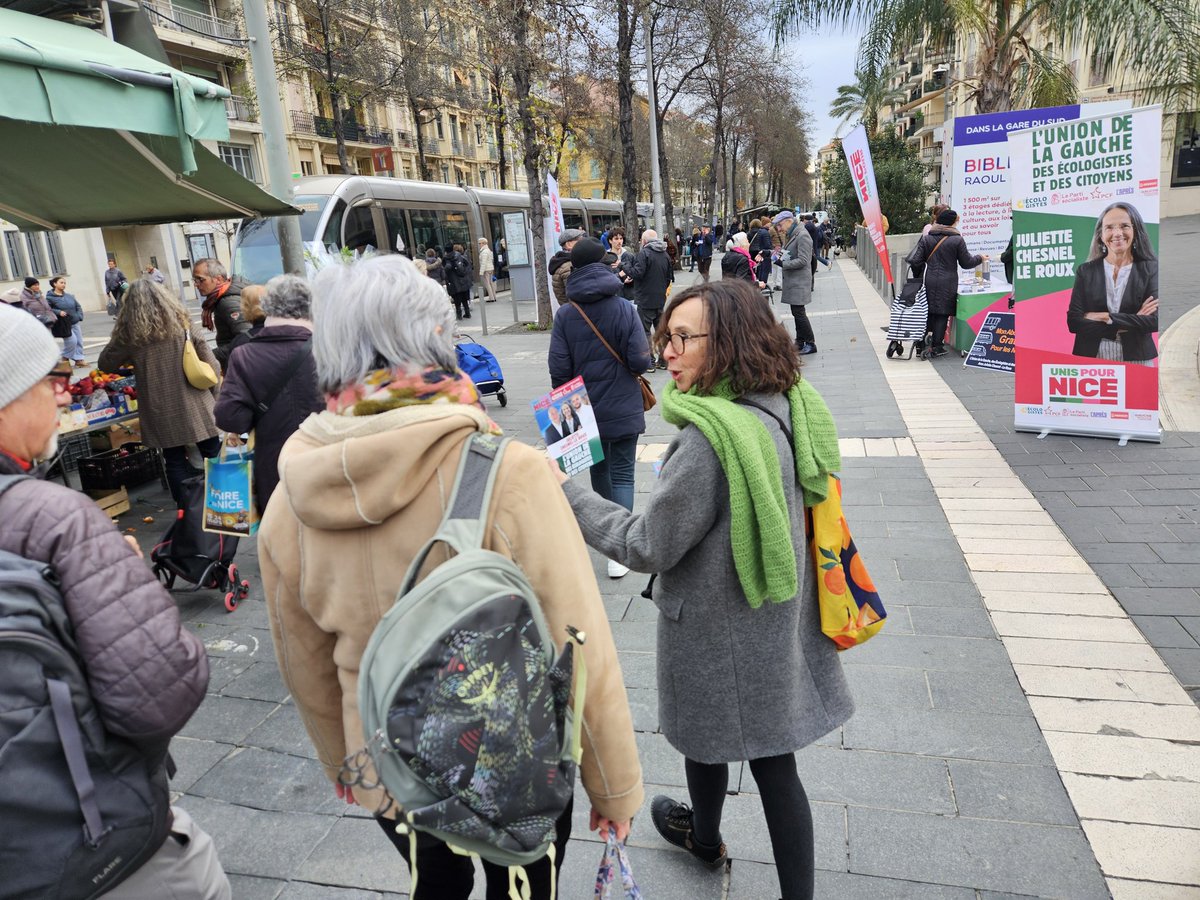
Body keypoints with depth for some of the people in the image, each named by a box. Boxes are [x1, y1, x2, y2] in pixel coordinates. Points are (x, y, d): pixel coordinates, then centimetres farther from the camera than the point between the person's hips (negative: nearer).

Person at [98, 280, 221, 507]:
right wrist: (214, 395, 6)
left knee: (176, 463, 8)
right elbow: (209, 362, 0)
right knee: (213, 456, 11)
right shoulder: (180, 322, 3)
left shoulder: (130, 332, -3)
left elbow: (105, 364, 9)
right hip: (195, 404, 1)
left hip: (163, 412, -1)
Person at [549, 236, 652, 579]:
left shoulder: (565, 315, -8)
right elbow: (642, 361, -14)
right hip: (623, 409, -2)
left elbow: (559, 369, -9)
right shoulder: (625, 310, -11)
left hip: (586, 409, 2)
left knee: (598, 468, 21)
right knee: (622, 474, 4)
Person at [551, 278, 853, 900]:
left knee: (705, 735, 22)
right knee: (771, 757, 17)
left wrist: (565, 494, -14)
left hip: (718, 628, -6)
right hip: (776, 617, 7)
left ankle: (704, 838, 52)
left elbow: (646, 544, -22)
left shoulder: (710, 439, -30)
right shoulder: (784, 407, -3)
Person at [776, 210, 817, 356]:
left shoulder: (802, 235, -14)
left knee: (799, 312, -8)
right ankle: (800, 342, 20)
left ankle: (811, 344, 0)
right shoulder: (790, 235, 15)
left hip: (799, 281, -10)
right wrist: (781, 255, 3)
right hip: (792, 281, 10)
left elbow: (802, 260, -19)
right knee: (797, 312, 13)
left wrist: (783, 264, -19)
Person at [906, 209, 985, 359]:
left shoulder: (926, 238, 4)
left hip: (929, 281, 3)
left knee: (928, 311, 14)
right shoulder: (957, 240, -5)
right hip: (948, 283, -3)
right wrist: (980, 259, 19)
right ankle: (936, 346, 3)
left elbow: (916, 260, 1)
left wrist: (918, 277, 15)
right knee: (942, 313, 2)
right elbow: (966, 263, 1)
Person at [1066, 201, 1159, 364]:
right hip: (1091, 358, 0)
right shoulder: (1086, 271, 2)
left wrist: (1105, 318, -14)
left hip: (1137, 359, 0)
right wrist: (1133, 322, -11)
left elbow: (1154, 320, -10)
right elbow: (1073, 322, -8)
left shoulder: (1151, 269, 1)